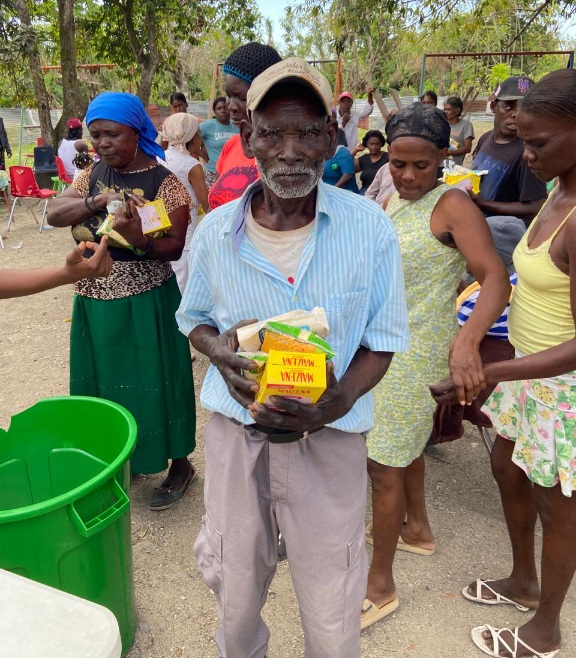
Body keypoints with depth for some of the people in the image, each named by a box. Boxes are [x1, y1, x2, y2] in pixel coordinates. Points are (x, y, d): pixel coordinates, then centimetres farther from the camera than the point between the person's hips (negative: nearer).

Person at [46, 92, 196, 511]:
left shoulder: (165, 183, -10)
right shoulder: (94, 174, 7)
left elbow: (175, 248, -15)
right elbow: (54, 214, -4)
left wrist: (139, 240, -34)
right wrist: (96, 201, -20)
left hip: (143, 304, -6)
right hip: (93, 301, 6)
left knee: (150, 383, 4)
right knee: (104, 381, 16)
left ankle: (179, 463, 24)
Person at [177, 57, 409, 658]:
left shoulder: (368, 228, -10)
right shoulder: (216, 231, -5)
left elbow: (382, 340, -3)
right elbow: (194, 318, 11)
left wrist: (339, 401, -21)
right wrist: (219, 349, -13)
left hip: (328, 438, -1)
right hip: (235, 431, 2)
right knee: (234, 594, 22)